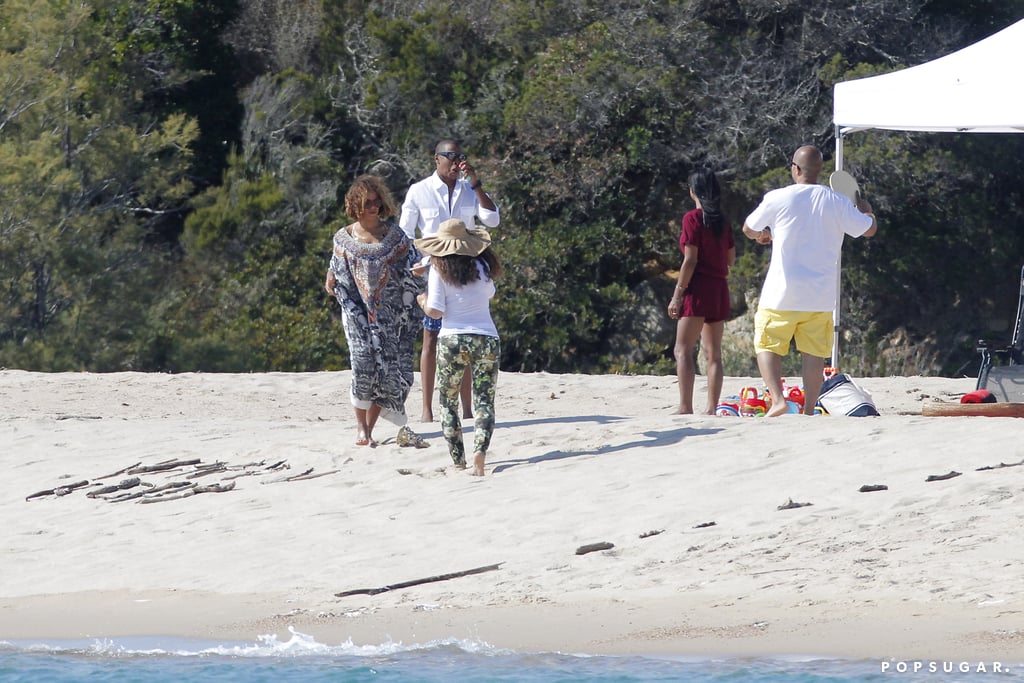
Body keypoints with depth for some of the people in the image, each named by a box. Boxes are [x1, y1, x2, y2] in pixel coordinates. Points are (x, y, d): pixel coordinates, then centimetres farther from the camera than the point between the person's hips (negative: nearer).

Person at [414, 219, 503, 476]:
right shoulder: (482, 267, 4)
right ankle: (480, 451, -20)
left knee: (448, 402, 12)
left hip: (452, 339, -2)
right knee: (484, 400, 5)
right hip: (487, 339, 2)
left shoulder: (439, 270, -5)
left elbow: (435, 311, -8)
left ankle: (458, 462, 5)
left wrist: (422, 299, 11)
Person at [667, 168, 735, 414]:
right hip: (720, 289, 7)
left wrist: (677, 295, -11)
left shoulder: (693, 218, -9)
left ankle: (685, 407, -19)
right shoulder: (723, 222, 10)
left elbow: (690, 260, -13)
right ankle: (711, 408, 5)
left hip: (698, 289, -7)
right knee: (713, 353, 9)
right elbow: (731, 260, 13)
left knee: (683, 350, -9)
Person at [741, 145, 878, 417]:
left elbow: (748, 229, 9)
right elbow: (869, 229, 12)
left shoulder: (778, 199, -6)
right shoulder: (836, 203, 1)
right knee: (813, 354, 6)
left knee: (767, 346, 6)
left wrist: (763, 235, 33)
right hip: (821, 297, 3)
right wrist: (865, 209, 34)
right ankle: (809, 412, 3)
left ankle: (777, 399, -11)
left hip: (783, 293, -3)